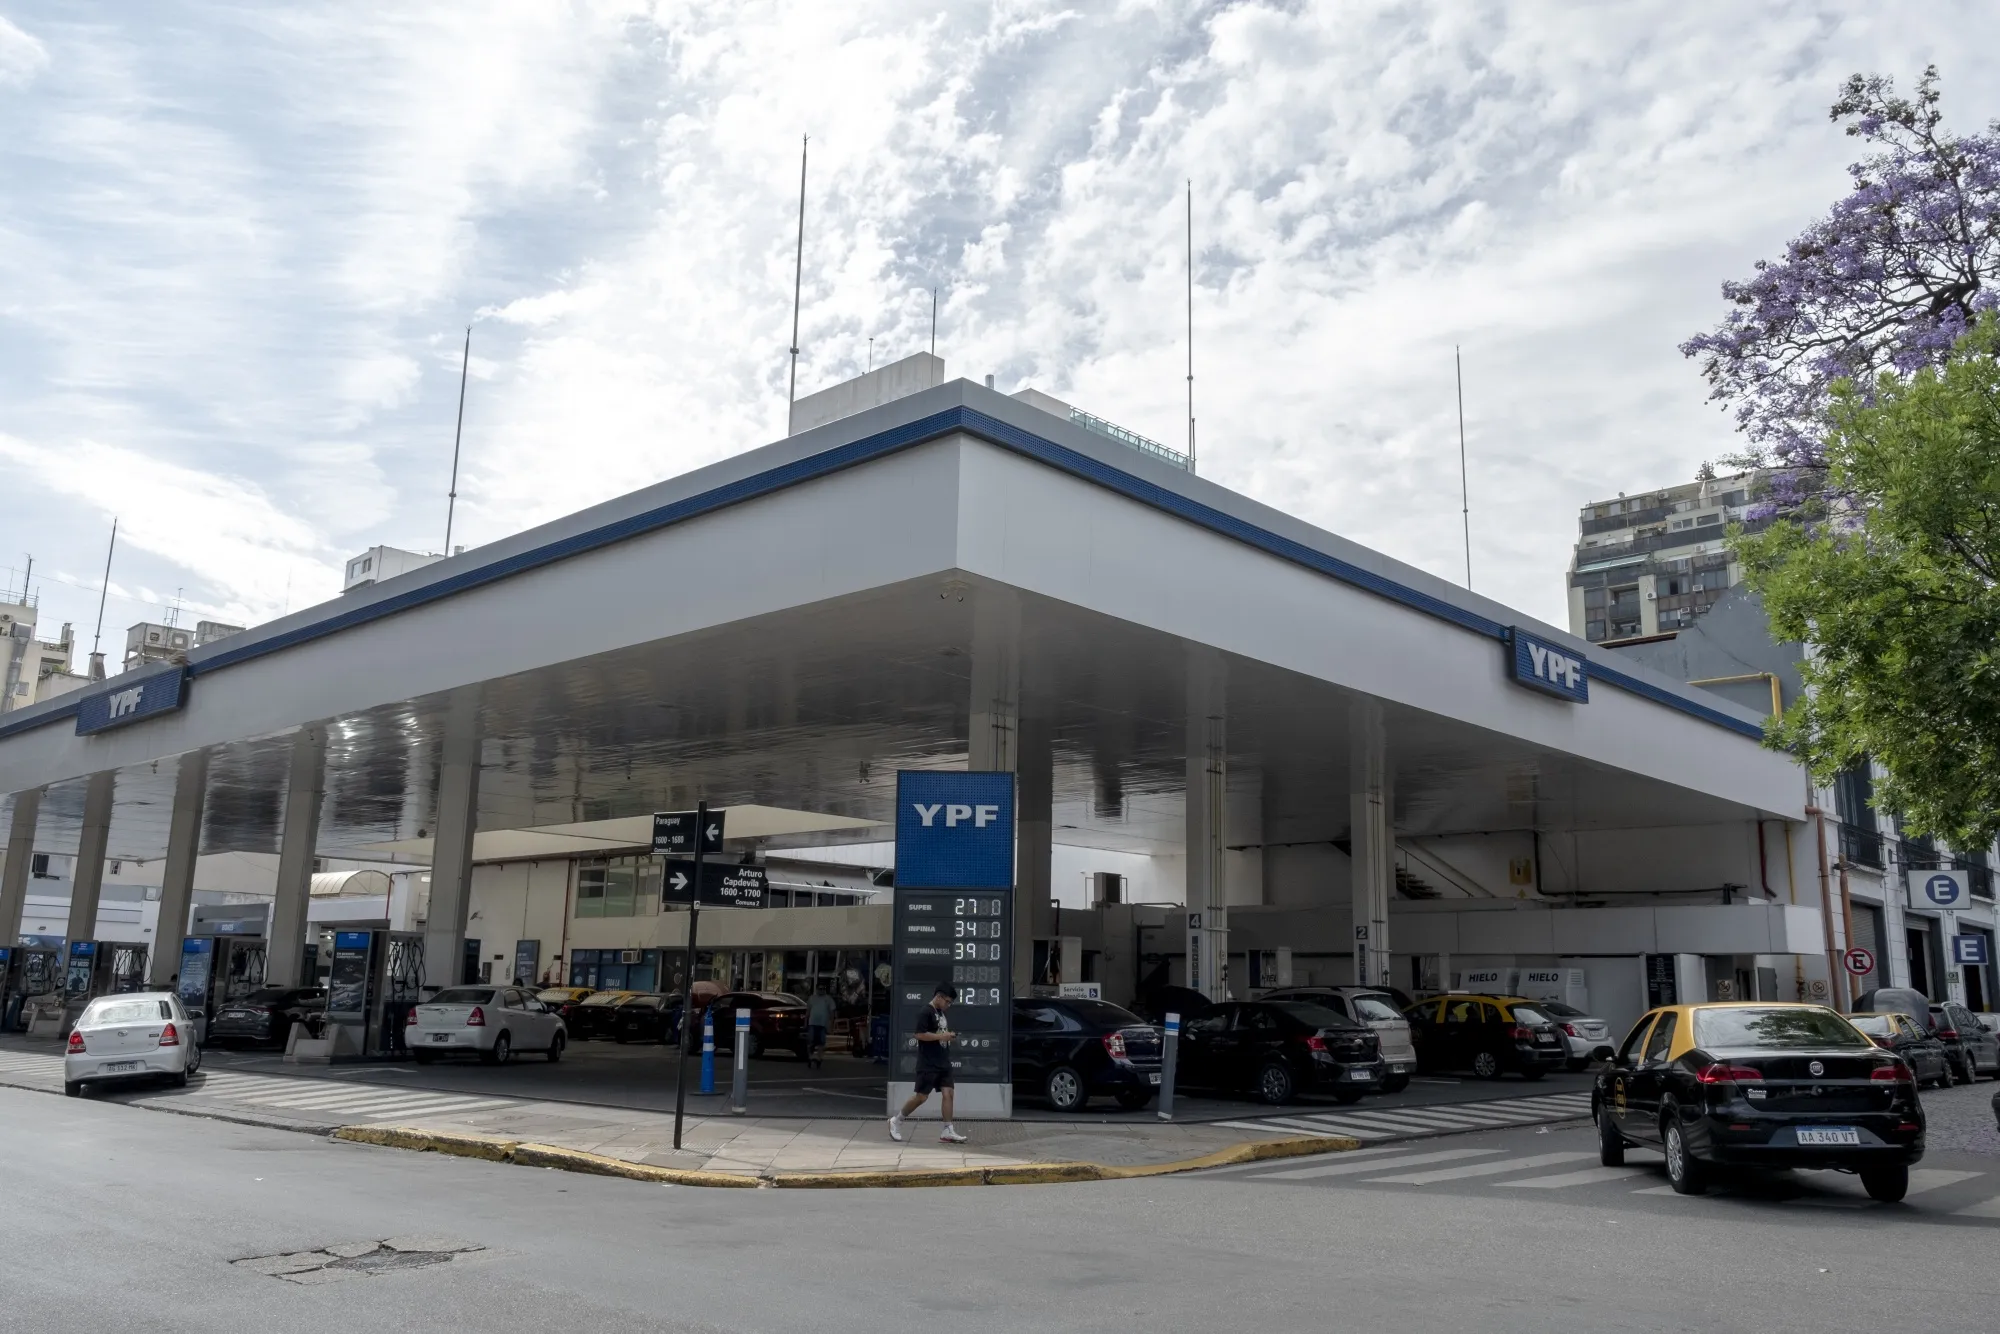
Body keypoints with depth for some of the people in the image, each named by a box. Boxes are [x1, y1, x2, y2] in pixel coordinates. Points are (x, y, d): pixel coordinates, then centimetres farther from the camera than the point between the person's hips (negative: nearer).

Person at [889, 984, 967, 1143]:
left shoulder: (940, 1013, 16)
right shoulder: (926, 1012, -12)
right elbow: (920, 1035, -21)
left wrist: (949, 1035, 10)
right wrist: (941, 1036, -19)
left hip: (943, 1063, 8)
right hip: (928, 1064, -8)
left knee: (948, 1093, -1)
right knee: (921, 1096, -4)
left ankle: (947, 1132, 0)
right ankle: (896, 1121, 13)